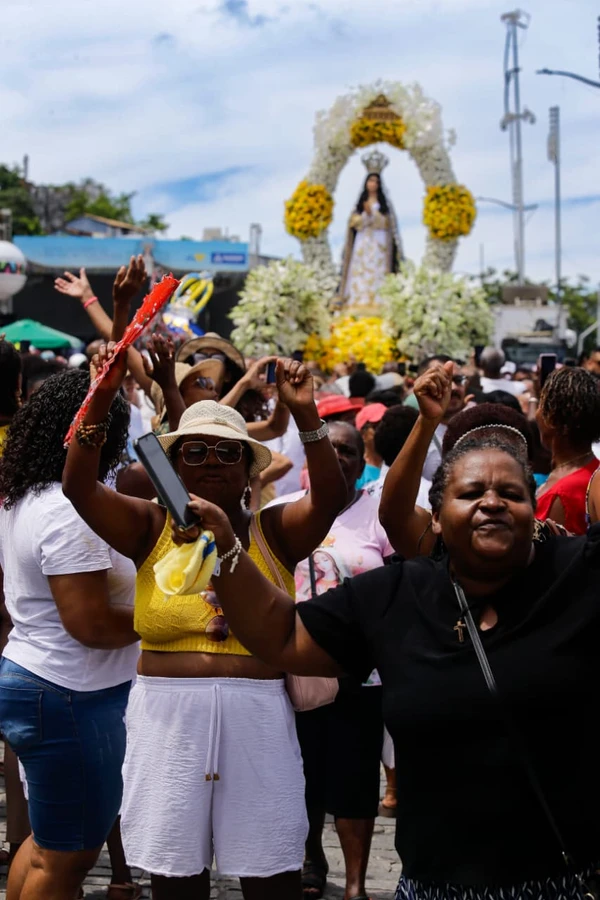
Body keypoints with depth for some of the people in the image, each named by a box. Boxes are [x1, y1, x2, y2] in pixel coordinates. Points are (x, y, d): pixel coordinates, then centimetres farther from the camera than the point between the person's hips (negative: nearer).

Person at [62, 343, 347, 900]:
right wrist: (103, 397, -21)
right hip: (167, 721, 0)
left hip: (257, 721, 0)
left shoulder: (273, 532, 3)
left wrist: (306, 415, -27)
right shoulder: (152, 529, 3)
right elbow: (77, 486, -9)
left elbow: (330, 498, -13)